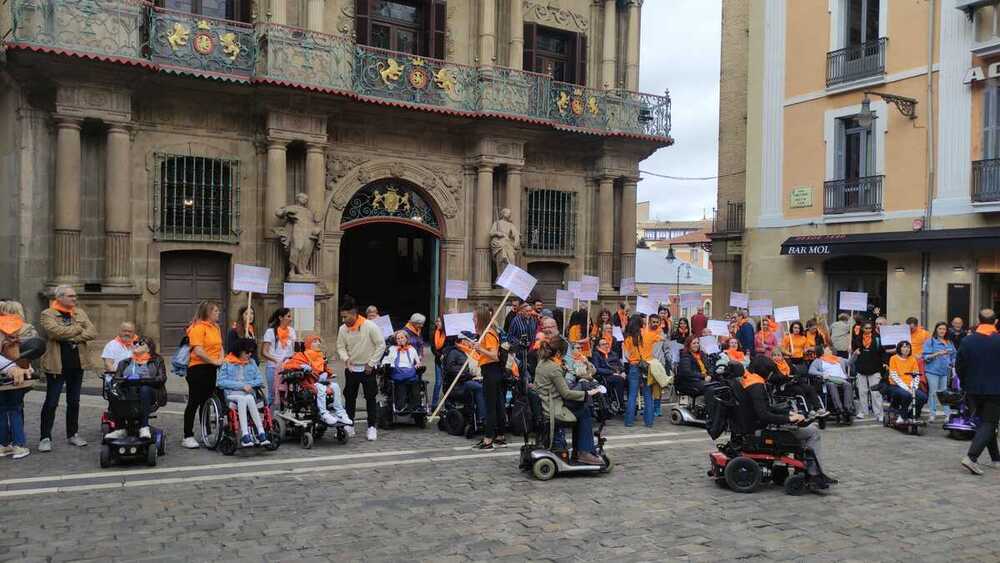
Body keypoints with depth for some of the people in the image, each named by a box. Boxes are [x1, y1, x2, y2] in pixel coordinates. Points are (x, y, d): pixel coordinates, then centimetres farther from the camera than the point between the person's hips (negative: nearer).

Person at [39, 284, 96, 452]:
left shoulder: (80, 313, 11)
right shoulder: (47, 314, -4)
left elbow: (92, 332, 0)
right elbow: (56, 331, -21)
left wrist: (74, 338, -15)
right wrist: (78, 328, -9)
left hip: (77, 363, 5)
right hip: (57, 364, -5)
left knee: (74, 401, 12)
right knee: (51, 402, -1)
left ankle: (73, 434, 21)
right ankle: (45, 438, 6)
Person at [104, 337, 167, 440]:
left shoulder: (157, 361, 18)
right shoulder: (125, 362, 28)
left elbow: (162, 378, 0)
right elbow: (116, 377, 11)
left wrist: (142, 380, -16)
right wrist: (126, 379, -14)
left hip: (149, 394, -2)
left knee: (145, 389, -37)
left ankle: (144, 427, -42)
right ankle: (120, 428, -33)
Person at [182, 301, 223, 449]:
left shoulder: (216, 327, 14)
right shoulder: (198, 327, -13)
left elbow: (220, 346, 17)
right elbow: (198, 351, -21)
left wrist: (221, 360, -2)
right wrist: (214, 361, -14)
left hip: (212, 370, 8)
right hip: (199, 368, -8)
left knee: (207, 402, 14)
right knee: (194, 403, -2)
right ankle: (188, 437, 5)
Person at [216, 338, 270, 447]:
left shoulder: (252, 362, 19)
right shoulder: (227, 363, 7)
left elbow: (260, 380, 13)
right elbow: (221, 382, -5)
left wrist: (248, 385, -6)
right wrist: (241, 385, -12)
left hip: (248, 393, 2)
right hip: (231, 394, -2)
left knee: (248, 399, -34)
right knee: (243, 398, -35)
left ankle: (246, 435, -40)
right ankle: (261, 433, -41)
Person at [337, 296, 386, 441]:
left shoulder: (370, 326, -17)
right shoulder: (343, 329, -5)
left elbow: (381, 345, -12)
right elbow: (340, 347, 3)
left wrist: (371, 363, -12)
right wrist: (346, 358, -18)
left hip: (367, 368, -4)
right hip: (351, 368, 4)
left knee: (370, 398, 1)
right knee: (349, 397, 10)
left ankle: (372, 427, 10)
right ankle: (349, 426, 22)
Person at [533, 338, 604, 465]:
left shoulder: (542, 363, 11)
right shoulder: (554, 368, -18)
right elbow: (566, 393, -16)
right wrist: (587, 393, -8)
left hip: (545, 406, 9)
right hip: (553, 411, -9)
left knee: (583, 410, 16)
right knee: (585, 413, 4)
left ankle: (578, 451, 17)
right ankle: (585, 452, 8)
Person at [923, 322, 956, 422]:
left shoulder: (949, 343, 12)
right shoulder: (930, 342, 0)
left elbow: (953, 356, 18)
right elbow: (926, 357, -6)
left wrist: (953, 363, 3)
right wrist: (937, 354, -18)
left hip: (946, 371, 3)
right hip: (933, 371, -3)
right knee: (933, 392, -2)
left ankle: (948, 414, 8)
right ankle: (932, 414, 4)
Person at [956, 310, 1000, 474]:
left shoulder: (967, 340, -3)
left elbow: (958, 365, 1)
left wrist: (965, 384, 13)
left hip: (973, 390, 4)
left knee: (984, 422, 17)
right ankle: (971, 457, -15)